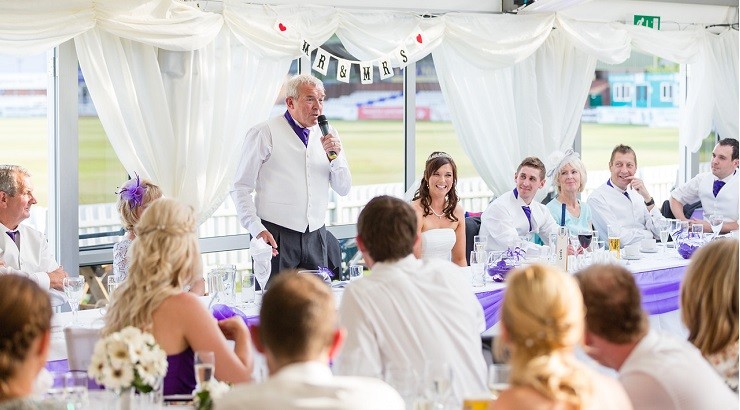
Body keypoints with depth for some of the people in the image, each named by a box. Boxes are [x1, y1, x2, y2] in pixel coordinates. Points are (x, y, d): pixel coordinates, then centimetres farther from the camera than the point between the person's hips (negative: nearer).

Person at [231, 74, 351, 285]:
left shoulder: (327, 134, 11)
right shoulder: (264, 134, -3)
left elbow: (343, 189, 11)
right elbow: (241, 188, -4)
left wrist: (334, 156, -6)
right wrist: (257, 229, -14)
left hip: (315, 236, 4)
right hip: (275, 235, -4)